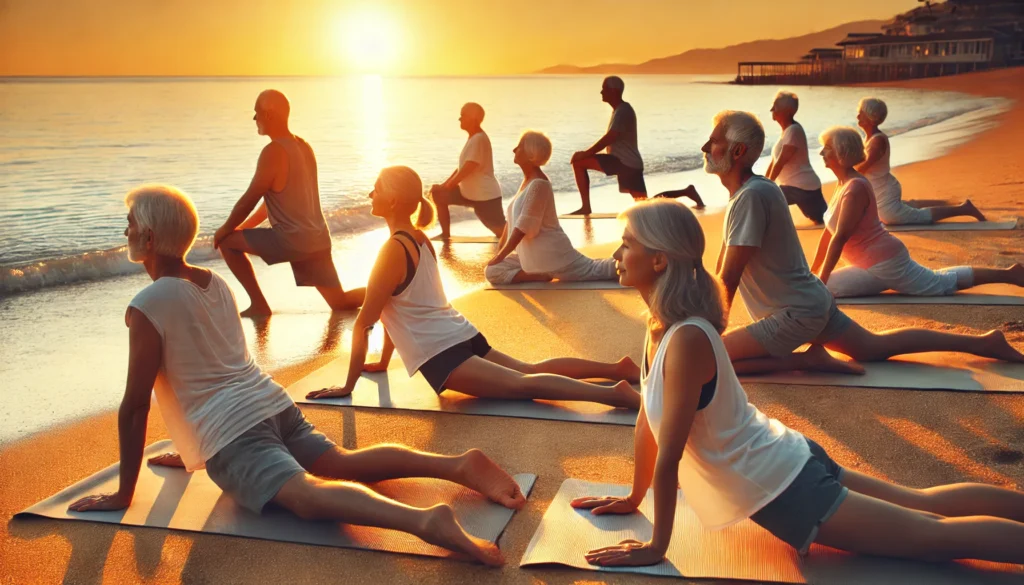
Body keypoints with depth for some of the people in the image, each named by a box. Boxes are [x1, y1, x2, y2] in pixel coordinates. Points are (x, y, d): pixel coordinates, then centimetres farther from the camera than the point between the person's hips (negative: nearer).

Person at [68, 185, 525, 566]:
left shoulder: (147, 306, -8)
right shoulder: (216, 282, 17)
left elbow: (135, 407, -7)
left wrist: (124, 494, 2)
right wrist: (191, 451, 38)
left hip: (231, 432, -8)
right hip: (273, 403, 8)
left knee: (306, 495, -26)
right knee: (345, 462, 9)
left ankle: (423, 519, -51)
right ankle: (458, 464, -9)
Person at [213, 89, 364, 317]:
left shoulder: (273, 152, -14)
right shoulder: (304, 147, 13)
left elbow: (249, 200, -10)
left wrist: (224, 230, 6)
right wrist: (241, 227, 24)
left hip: (292, 240, -8)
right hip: (317, 239, 9)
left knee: (227, 241, 4)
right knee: (341, 303, 15)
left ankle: (259, 305, 5)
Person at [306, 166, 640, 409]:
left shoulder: (393, 249, -14)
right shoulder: (418, 239, 14)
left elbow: (364, 322, -11)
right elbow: (397, 308, 22)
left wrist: (349, 384, -6)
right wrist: (383, 361, 28)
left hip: (440, 352, -9)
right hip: (460, 335, 9)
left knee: (522, 385, -18)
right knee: (530, 369, 14)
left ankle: (615, 394, -30)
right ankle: (618, 369, 12)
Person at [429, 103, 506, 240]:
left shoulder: (479, 139, -20)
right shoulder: (473, 138, 11)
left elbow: (467, 169, -22)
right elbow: (462, 167, 17)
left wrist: (446, 186, -11)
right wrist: (443, 185, 10)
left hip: (485, 196, -10)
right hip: (469, 193, 10)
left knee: (502, 231, -10)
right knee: (438, 194, 8)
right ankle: (446, 234, 14)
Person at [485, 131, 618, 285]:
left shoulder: (538, 184, -22)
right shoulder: (528, 180, 8)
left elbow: (523, 226, -24)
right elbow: (511, 218, 14)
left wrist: (500, 256, -20)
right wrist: (500, 249, 12)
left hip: (551, 254, -9)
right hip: (531, 255, 9)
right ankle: (542, 274, -3)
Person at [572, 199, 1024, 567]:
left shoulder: (685, 339, -29)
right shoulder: (661, 324, -1)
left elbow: (668, 455, -25)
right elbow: (648, 417, 8)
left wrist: (656, 546, -16)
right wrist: (634, 498, 16)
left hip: (783, 489, -8)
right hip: (787, 463, 8)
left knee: (936, 536, 3)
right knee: (926, 505, 21)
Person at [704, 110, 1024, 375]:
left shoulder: (751, 196, -23)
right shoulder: (742, 190, 8)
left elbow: (727, 280, -22)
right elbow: (721, 266, 15)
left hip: (794, 315, -10)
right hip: (812, 300, 10)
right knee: (874, 347, 24)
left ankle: (808, 359, -10)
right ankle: (981, 341, 26)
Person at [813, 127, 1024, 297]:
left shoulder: (855, 188, -23)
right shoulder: (845, 183, 7)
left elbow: (840, 238, -27)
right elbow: (829, 232, 12)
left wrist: (820, 280, -25)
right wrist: (812, 271, 12)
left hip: (883, 265, -10)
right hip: (883, 259, 10)